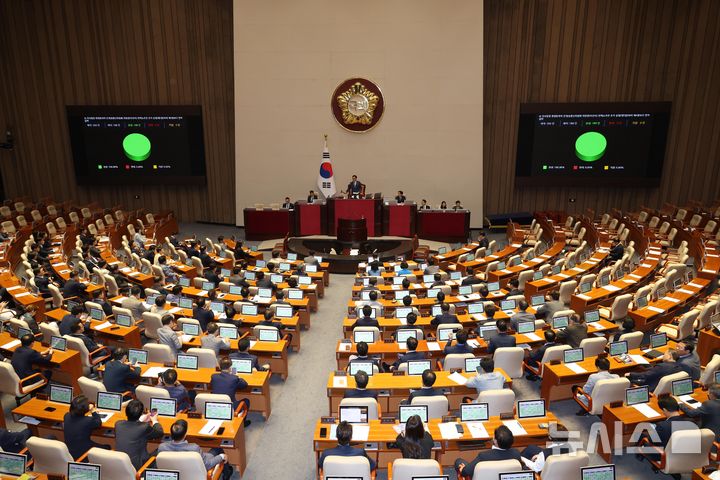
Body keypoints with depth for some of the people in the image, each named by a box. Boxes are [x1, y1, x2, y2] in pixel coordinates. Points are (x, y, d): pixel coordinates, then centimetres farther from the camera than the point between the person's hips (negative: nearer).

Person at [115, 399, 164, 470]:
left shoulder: (118, 424, -10)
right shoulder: (145, 428, -23)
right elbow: (160, 433, -4)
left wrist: (141, 421, 25)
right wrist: (155, 421, 13)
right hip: (136, 466, -5)